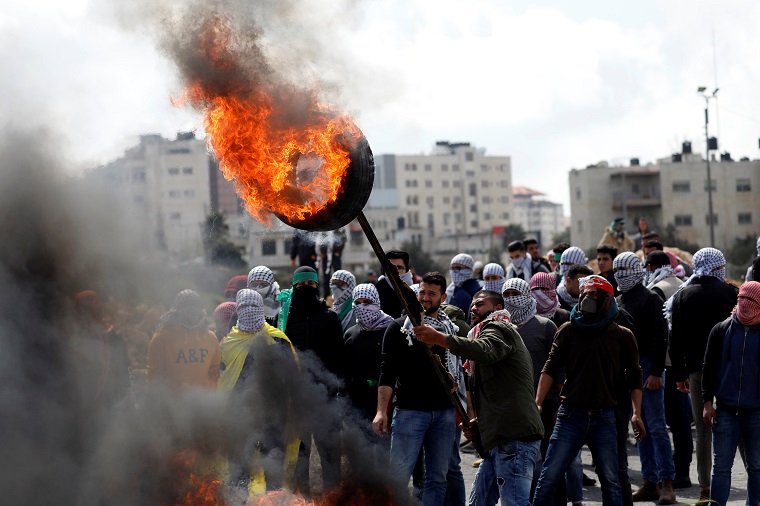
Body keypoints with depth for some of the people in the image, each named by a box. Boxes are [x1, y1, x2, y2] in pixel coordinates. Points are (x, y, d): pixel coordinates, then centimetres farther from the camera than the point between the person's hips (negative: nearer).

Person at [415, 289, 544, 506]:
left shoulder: (497, 328, -1)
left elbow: (485, 351, -28)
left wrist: (438, 338, -34)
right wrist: (478, 421, 16)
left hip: (514, 438, -11)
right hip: (500, 439, 11)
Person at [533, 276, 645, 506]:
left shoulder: (622, 336, 6)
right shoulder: (569, 330, 5)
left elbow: (634, 377, 9)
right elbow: (551, 368, 4)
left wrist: (636, 413, 0)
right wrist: (538, 404, -5)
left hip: (604, 417, 0)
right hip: (571, 415, 0)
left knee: (610, 481, 4)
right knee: (549, 476, -4)